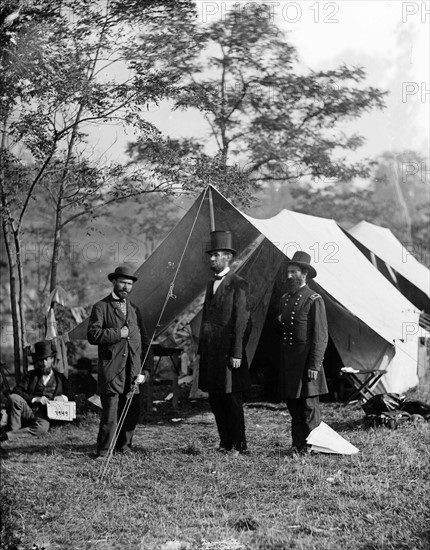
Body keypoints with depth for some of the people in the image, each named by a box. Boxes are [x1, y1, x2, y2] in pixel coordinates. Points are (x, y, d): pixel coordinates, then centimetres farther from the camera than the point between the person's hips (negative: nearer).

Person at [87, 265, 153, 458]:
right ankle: (104, 452, 3)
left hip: (133, 372, 5)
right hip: (111, 371, -5)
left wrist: (145, 370, 8)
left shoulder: (134, 309, 19)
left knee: (131, 413, 5)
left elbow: (144, 341, 18)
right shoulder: (101, 307, 3)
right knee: (110, 415, -8)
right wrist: (118, 333, -11)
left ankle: (124, 447, 19)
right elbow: (93, 335, -11)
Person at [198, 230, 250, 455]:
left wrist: (236, 354, -16)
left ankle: (238, 445, 7)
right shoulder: (211, 284, 17)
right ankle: (225, 443, 19)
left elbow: (240, 321, -12)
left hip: (227, 351, -8)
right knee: (215, 400, 10)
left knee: (232, 400, -2)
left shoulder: (237, 285, -8)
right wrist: (201, 350, 15)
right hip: (210, 352, 8)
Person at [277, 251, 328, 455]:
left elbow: (321, 336, -11)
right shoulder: (285, 299, 14)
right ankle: (297, 445, 16)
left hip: (306, 358, -7)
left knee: (309, 406, -3)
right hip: (287, 359, 7)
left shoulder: (314, 300, -8)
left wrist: (314, 365, -16)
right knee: (293, 405, 10)